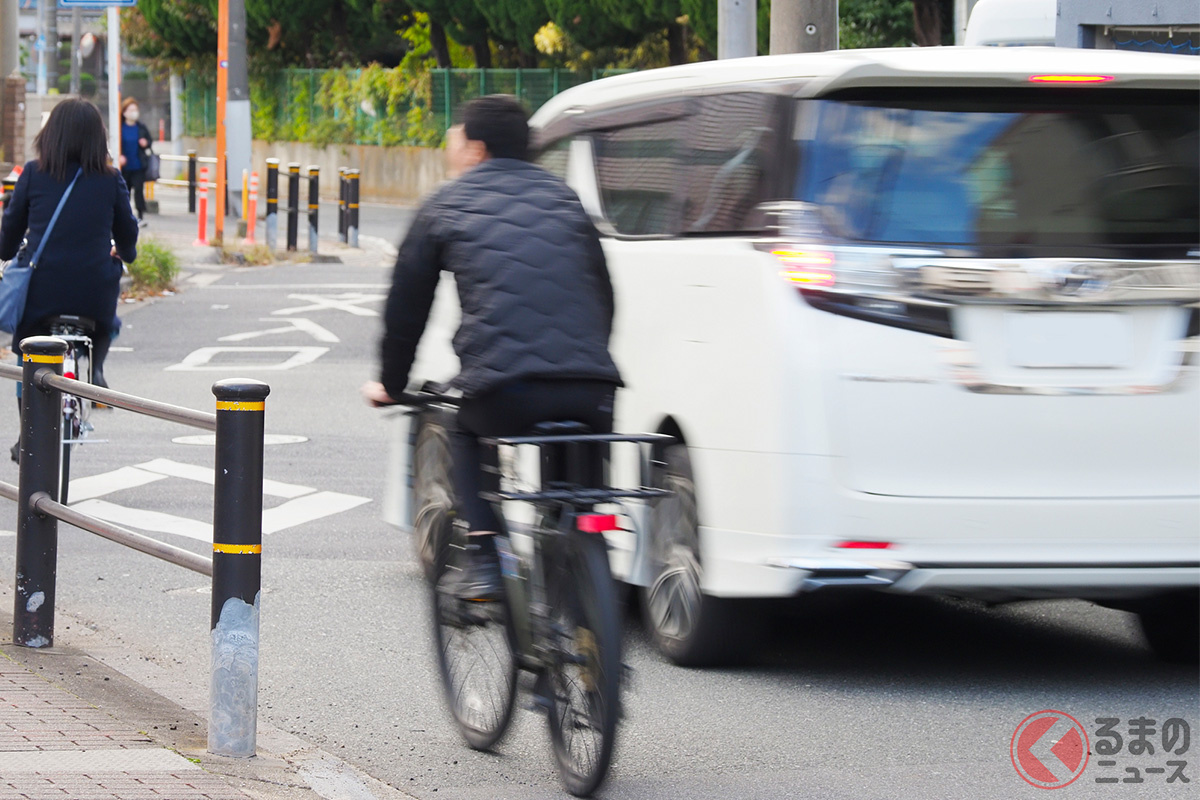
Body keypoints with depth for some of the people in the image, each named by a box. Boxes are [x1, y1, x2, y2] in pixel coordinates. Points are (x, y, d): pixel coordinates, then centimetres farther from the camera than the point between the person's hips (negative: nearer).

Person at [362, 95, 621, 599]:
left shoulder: (446, 207, 14)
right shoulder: (563, 199, 23)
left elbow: (407, 307, 19)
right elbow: (603, 295, 28)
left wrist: (390, 384, 33)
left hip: (504, 389, -2)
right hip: (589, 393, 3)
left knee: (465, 429, 30)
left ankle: (485, 557, 13)